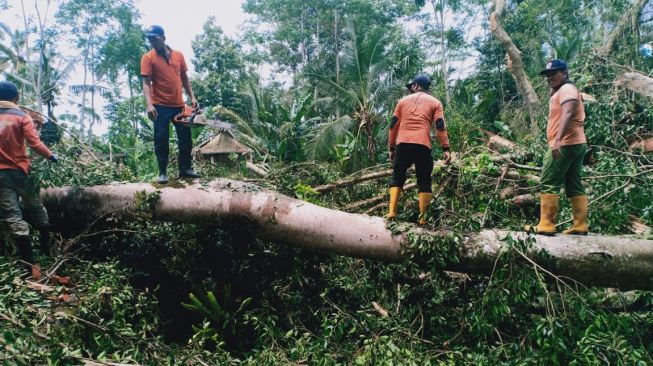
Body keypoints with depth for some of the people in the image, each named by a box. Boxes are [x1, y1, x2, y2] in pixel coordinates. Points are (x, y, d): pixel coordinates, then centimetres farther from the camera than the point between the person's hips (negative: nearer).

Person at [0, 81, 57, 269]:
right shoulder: (22, 117, -4)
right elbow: (34, 143, -12)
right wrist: (51, 156, 3)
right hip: (20, 171, -1)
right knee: (36, 209, 15)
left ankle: (28, 260, 0)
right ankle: (48, 247, 26)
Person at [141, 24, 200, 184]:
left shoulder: (178, 55, 7)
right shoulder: (148, 58, -4)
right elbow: (146, 83, -11)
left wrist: (192, 97, 7)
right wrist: (149, 105, -23)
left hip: (179, 105, 4)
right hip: (160, 106, -4)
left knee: (185, 138, 8)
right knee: (161, 140, 0)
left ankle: (185, 169, 20)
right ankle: (162, 172, 9)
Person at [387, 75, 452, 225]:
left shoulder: (403, 100, 20)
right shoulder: (435, 102, 16)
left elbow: (394, 125, 15)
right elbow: (440, 126, 3)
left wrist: (391, 148, 19)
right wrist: (446, 149, 0)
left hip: (402, 144, 1)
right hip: (422, 145, -1)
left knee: (397, 178, 8)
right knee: (424, 181, 6)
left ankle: (391, 212, -4)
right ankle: (423, 218, 0)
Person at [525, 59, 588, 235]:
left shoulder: (566, 89, -5)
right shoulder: (564, 91, 26)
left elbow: (568, 113, -23)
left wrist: (558, 139, -34)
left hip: (565, 144, -11)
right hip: (577, 143, 11)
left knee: (549, 184, -10)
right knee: (574, 186, 7)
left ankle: (546, 225, -12)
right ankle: (580, 226, 6)